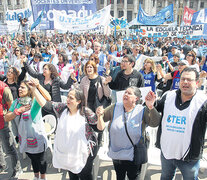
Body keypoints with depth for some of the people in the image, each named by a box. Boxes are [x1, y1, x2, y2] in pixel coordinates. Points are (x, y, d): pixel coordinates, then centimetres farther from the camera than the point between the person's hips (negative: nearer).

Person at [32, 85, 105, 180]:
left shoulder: (86, 112, -17)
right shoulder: (62, 108, -7)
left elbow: (99, 129, -16)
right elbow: (45, 104, -8)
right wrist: (34, 90, -15)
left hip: (84, 153, -4)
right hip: (68, 153, 4)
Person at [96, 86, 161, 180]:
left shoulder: (142, 111, -14)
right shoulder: (115, 108, -6)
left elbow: (155, 123, -26)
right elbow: (102, 117, 2)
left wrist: (151, 107, -42)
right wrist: (100, 113, -21)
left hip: (134, 156, -2)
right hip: (116, 154, 3)